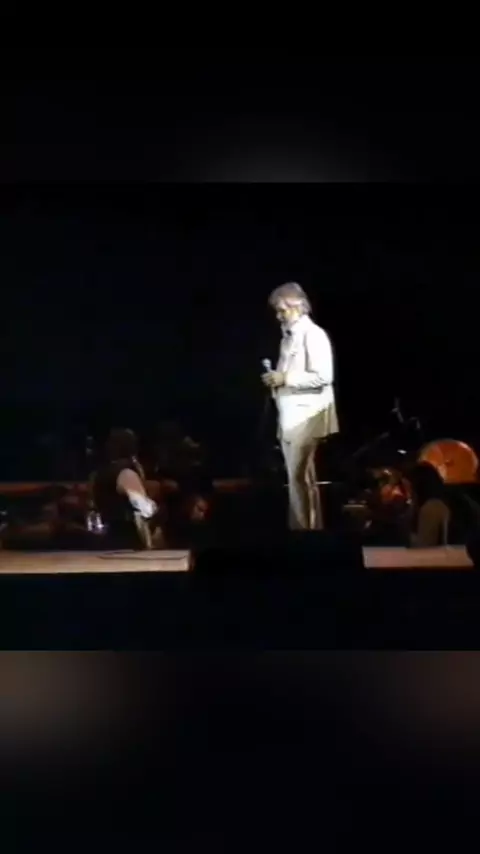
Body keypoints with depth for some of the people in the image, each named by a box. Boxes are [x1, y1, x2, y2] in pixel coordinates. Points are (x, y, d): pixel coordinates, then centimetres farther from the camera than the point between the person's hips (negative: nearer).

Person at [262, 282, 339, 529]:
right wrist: (276, 379, 7)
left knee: (299, 477, -7)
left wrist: (285, 378, -17)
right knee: (300, 477, 12)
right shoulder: (288, 336, 16)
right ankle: (309, 527, 20)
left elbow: (322, 377, -19)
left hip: (306, 416, -9)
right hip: (290, 415, 9)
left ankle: (304, 528, 2)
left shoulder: (313, 334, -9)